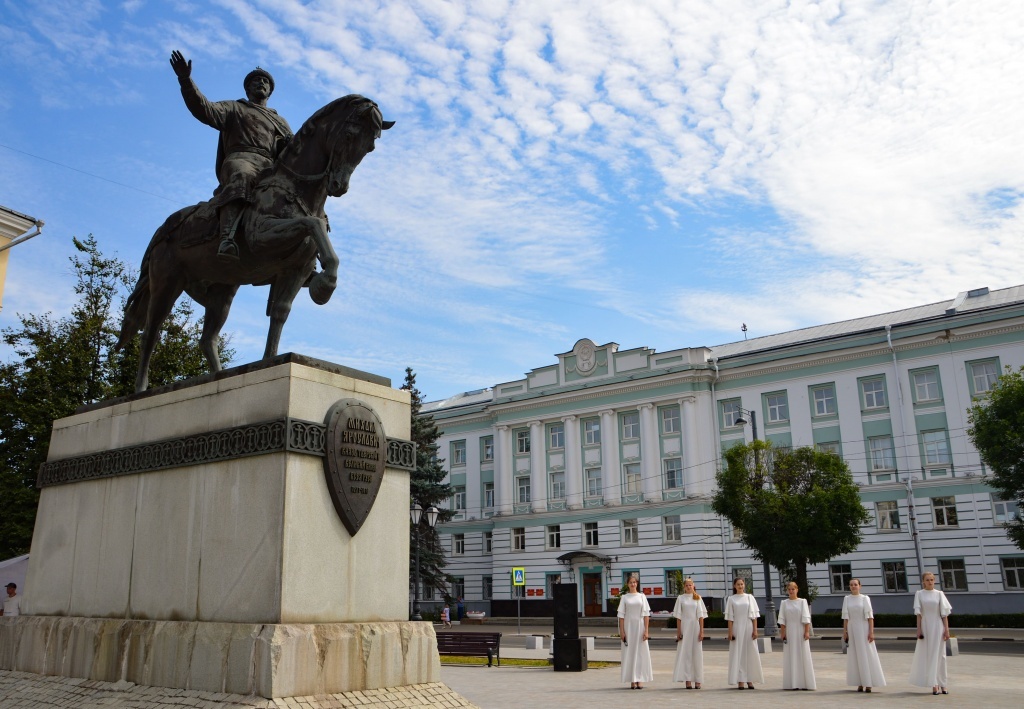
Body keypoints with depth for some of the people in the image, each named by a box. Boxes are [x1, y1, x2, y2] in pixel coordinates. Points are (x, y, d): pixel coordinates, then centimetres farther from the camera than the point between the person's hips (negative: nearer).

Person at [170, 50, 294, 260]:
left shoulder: (280, 122, 38)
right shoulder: (233, 109, 27)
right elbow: (205, 110, 8)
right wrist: (185, 80, -6)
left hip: (271, 170, 5)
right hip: (239, 159, -5)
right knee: (241, 177, -40)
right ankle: (227, 239, -61)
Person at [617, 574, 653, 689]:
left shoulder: (642, 596, 6)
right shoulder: (624, 598, 5)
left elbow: (646, 614, 3)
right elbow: (621, 615, 2)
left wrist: (646, 630, -5)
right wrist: (621, 631, -5)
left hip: (640, 626, 0)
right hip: (628, 626, 0)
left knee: (641, 652, 0)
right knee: (629, 653, 0)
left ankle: (640, 680, 5)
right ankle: (632, 681, 4)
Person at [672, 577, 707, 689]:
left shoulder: (698, 598, 7)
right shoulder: (680, 598, 5)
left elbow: (701, 615, 4)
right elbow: (678, 616, 3)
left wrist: (701, 631, -4)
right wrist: (678, 631, -3)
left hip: (695, 626, 1)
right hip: (684, 626, -1)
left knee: (697, 653, 1)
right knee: (685, 653, -1)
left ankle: (697, 681, 7)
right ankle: (687, 681, 2)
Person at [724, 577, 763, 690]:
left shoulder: (750, 598, 6)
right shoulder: (731, 599, 4)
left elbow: (754, 615, 4)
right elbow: (730, 617, 3)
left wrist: (755, 630, -3)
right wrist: (730, 632, -4)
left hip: (748, 628, 1)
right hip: (737, 628, -1)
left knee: (750, 653, 2)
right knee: (738, 654, -1)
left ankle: (750, 680, 10)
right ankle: (740, 681, 2)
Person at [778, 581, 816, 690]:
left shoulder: (802, 601, 1)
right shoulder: (784, 603, 6)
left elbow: (806, 618, -2)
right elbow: (782, 620, 5)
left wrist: (807, 631, -9)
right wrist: (782, 632, -2)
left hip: (800, 631, -1)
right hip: (789, 632, 2)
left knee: (803, 656, 0)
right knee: (790, 657, 2)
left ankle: (804, 682, 6)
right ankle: (793, 683, 5)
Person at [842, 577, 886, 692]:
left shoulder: (865, 598, -3)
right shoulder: (847, 599, 6)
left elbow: (870, 616, -6)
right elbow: (845, 617, 7)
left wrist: (871, 632, -12)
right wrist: (844, 631, 2)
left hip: (863, 629, -3)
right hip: (852, 629, 3)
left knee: (866, 656, -1)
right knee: (854, 656, 4)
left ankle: (868, 684, 5)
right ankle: (859, 684, 9)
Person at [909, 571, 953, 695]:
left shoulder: (939, 594, 3)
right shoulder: (919, 594, 3)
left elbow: (944, 613, 2)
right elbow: (918, 613, 1)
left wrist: (946, 629, -5)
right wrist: (919, 629, -5)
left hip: (937, 626, 0)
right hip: (925, 626, 0)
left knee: (939, 655, 5)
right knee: (927, 655, 1)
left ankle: (941, 684, 14)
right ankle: (934, 685, 6)